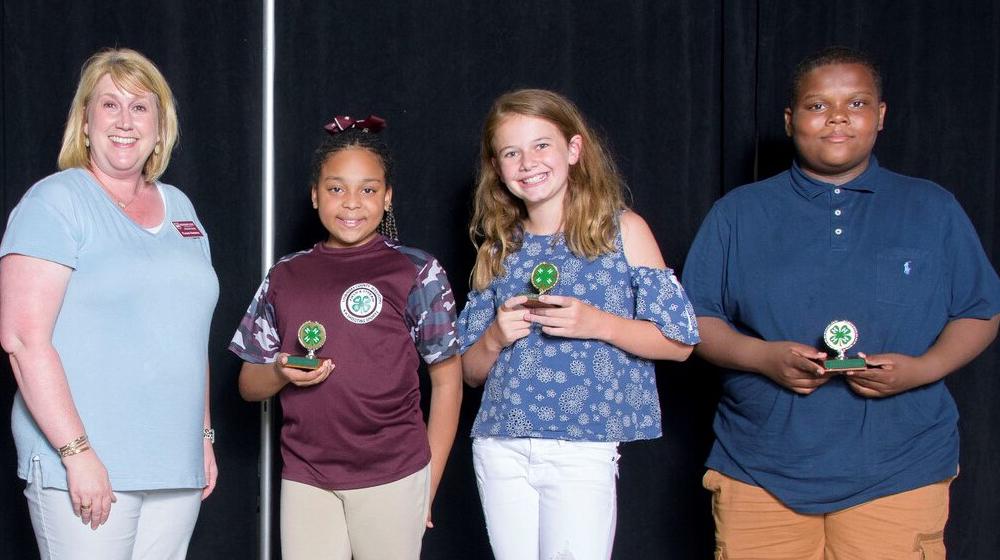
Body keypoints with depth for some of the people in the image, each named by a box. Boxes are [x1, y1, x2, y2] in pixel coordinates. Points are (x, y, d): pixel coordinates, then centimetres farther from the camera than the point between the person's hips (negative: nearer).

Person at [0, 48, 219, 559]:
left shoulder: (179, 208, 15)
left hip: (176, 468, 6)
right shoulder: (55, 202, -5)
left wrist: (203, 435, 17)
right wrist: (77, 453, -18)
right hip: (85, 466, -6)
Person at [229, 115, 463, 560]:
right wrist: (282, 374, -8)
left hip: (392, 476, -3)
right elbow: (249, 384, 14)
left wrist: (429, 484, -1)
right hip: (305, 479, 3)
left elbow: (446, 379, 2)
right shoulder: (285, 277, 10)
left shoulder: (418, 273, 1)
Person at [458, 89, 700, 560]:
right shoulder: (499, 250, 11)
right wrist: (495, 338, -7)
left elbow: (679, 341, -2)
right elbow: (470, 372, 15)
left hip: (582, 450, -3)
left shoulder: (622, 230, 1)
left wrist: (597, 324, -16)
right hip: (500, 448, 4)